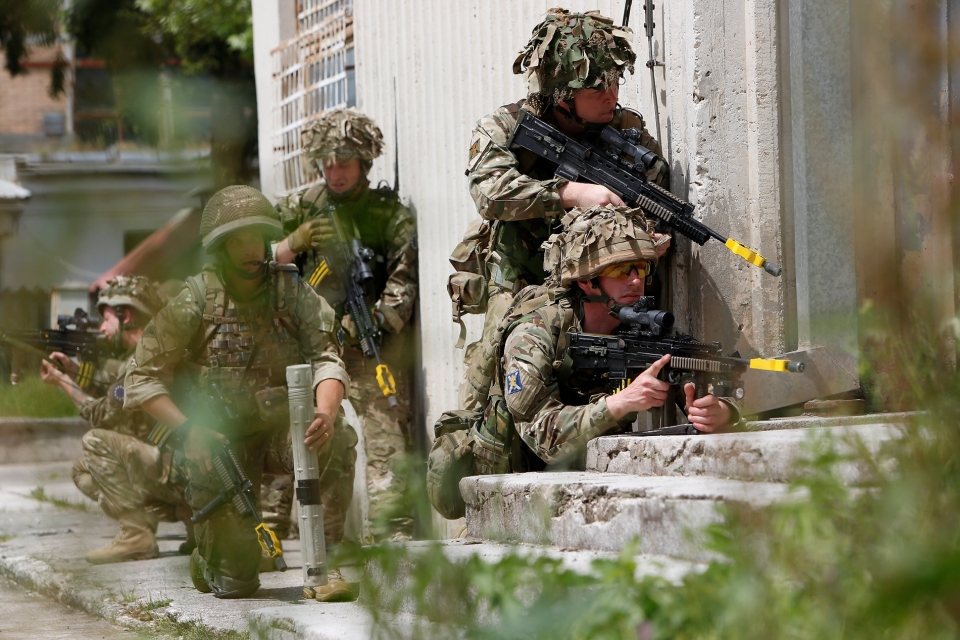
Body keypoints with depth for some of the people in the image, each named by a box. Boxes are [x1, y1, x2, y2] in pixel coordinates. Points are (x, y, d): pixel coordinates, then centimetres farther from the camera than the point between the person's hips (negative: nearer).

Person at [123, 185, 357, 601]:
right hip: (223, 438, -1)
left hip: (282, 426, 1)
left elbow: (327, 360, -13)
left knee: (338, 442, -34)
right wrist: (187, 431, -21)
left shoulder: (292, 292, -4)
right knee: (235, 583, -10)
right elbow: (143, 379, -6)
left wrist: (326, 413, -35)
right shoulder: (195, 302, -9)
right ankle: (207, 555, 30)